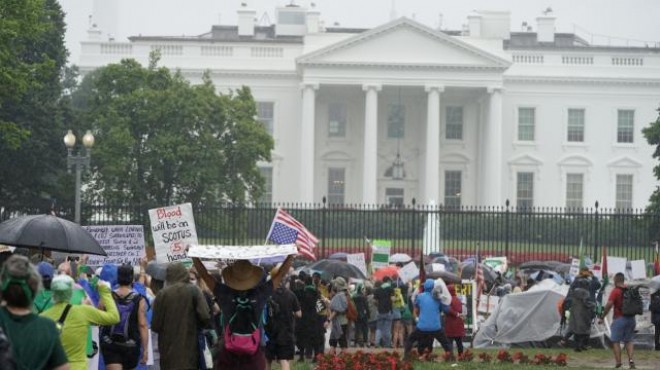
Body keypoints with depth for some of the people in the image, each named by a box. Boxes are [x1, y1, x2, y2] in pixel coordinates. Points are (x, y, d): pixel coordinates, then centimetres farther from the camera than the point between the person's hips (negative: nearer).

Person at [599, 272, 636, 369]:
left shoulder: (615, 291, -11)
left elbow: (609, 305, -18)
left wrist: (602, 317, -11)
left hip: (619, 318, -6)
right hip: (631, 318, 6)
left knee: (616, 341, 3)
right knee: (628, 341, 16)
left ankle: (618, 362, -5)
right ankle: (631, 359, -1)